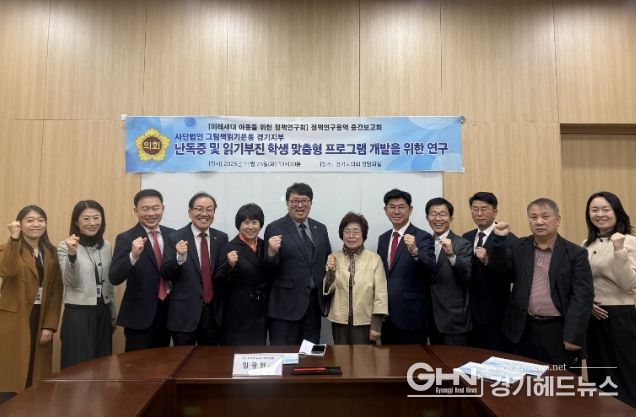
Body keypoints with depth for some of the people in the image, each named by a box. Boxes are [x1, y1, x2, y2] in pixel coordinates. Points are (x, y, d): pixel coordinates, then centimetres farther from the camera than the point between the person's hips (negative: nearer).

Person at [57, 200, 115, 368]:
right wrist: (72, 254, -31)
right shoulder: (65, 246, -7)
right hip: (78, 313, -5)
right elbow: (70, 282, -16)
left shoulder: (106, 246, 8)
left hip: (103, 313, 5)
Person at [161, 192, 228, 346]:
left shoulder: (221, 238, 4)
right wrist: (179, 257, -25)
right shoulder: (175, 238, -5)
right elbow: (165, 274, -9)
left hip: (213, 312, 3)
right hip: (184, 312, -3)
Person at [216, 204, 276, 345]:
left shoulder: (264, 246, 6)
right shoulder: (231, 247, -9)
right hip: (237, 314, -5)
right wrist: (230, 265, -28)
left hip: (260, 313, 5)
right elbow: (219, 285, -11)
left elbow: (271, 277, 2)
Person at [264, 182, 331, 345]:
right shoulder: (274, 228, -5)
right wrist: (271, 252, -25)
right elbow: (269, 269, -5)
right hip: (286, 304, -4)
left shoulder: (320, 229, 9)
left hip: (314, 302, 5)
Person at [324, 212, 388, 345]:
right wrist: (331, 271, -13)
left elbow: (380, 293, -4)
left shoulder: (374, 259, -6)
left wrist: (376, 324, -7)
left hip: (365, 322, -2)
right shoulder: (333, 258, 2)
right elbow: (327, 290, 3)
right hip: (340, 321, 2)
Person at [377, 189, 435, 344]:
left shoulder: (422, 237, -9)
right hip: (386, 315, 6)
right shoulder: (383, 238, 10)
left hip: (411, 315, -5)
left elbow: (431, 268, -22)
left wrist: (414, 251, -40)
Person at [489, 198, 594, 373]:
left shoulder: (576, 253, -4)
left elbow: (582, 297, -8)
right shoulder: (518, 247, 5)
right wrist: (500, 240, -18)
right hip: (523, 330, 3)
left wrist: (573, 336, -14)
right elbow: (499, 269, -5)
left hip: (559, 331, -2)